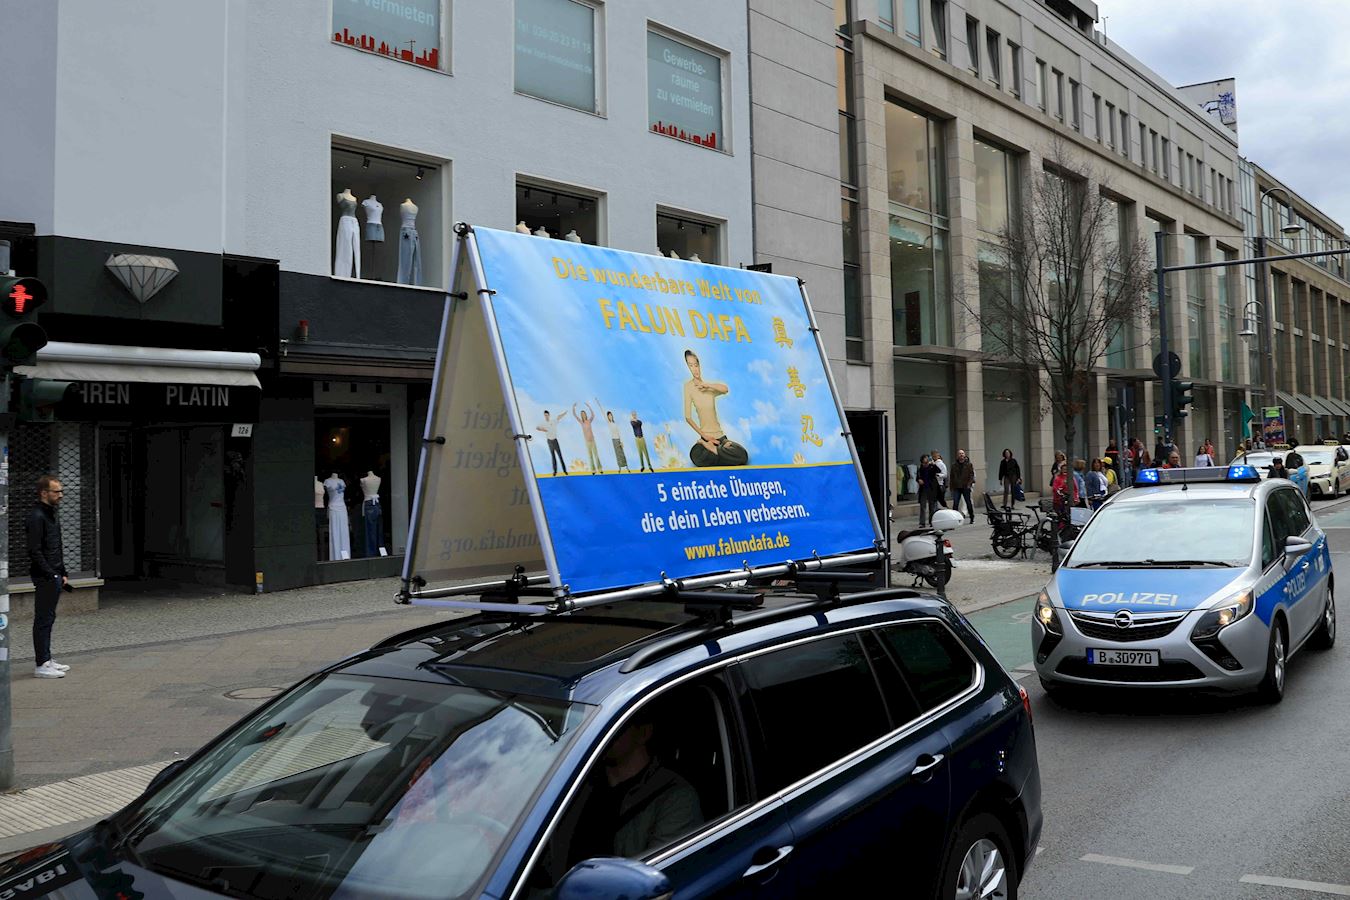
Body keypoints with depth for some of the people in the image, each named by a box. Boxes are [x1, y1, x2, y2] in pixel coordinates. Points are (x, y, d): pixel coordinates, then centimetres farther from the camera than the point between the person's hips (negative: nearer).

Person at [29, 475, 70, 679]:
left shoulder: (50, 514, 16)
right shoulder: (37, 516, -15)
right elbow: (35, 551, -20)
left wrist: (63, 574, 17)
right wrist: (52, 575, -19)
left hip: (54, 576, 10)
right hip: (44, 578, -10)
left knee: (48, 619, 14)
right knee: (43, 620, -4)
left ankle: (46, 659, 21)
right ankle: (41, 665, 0)